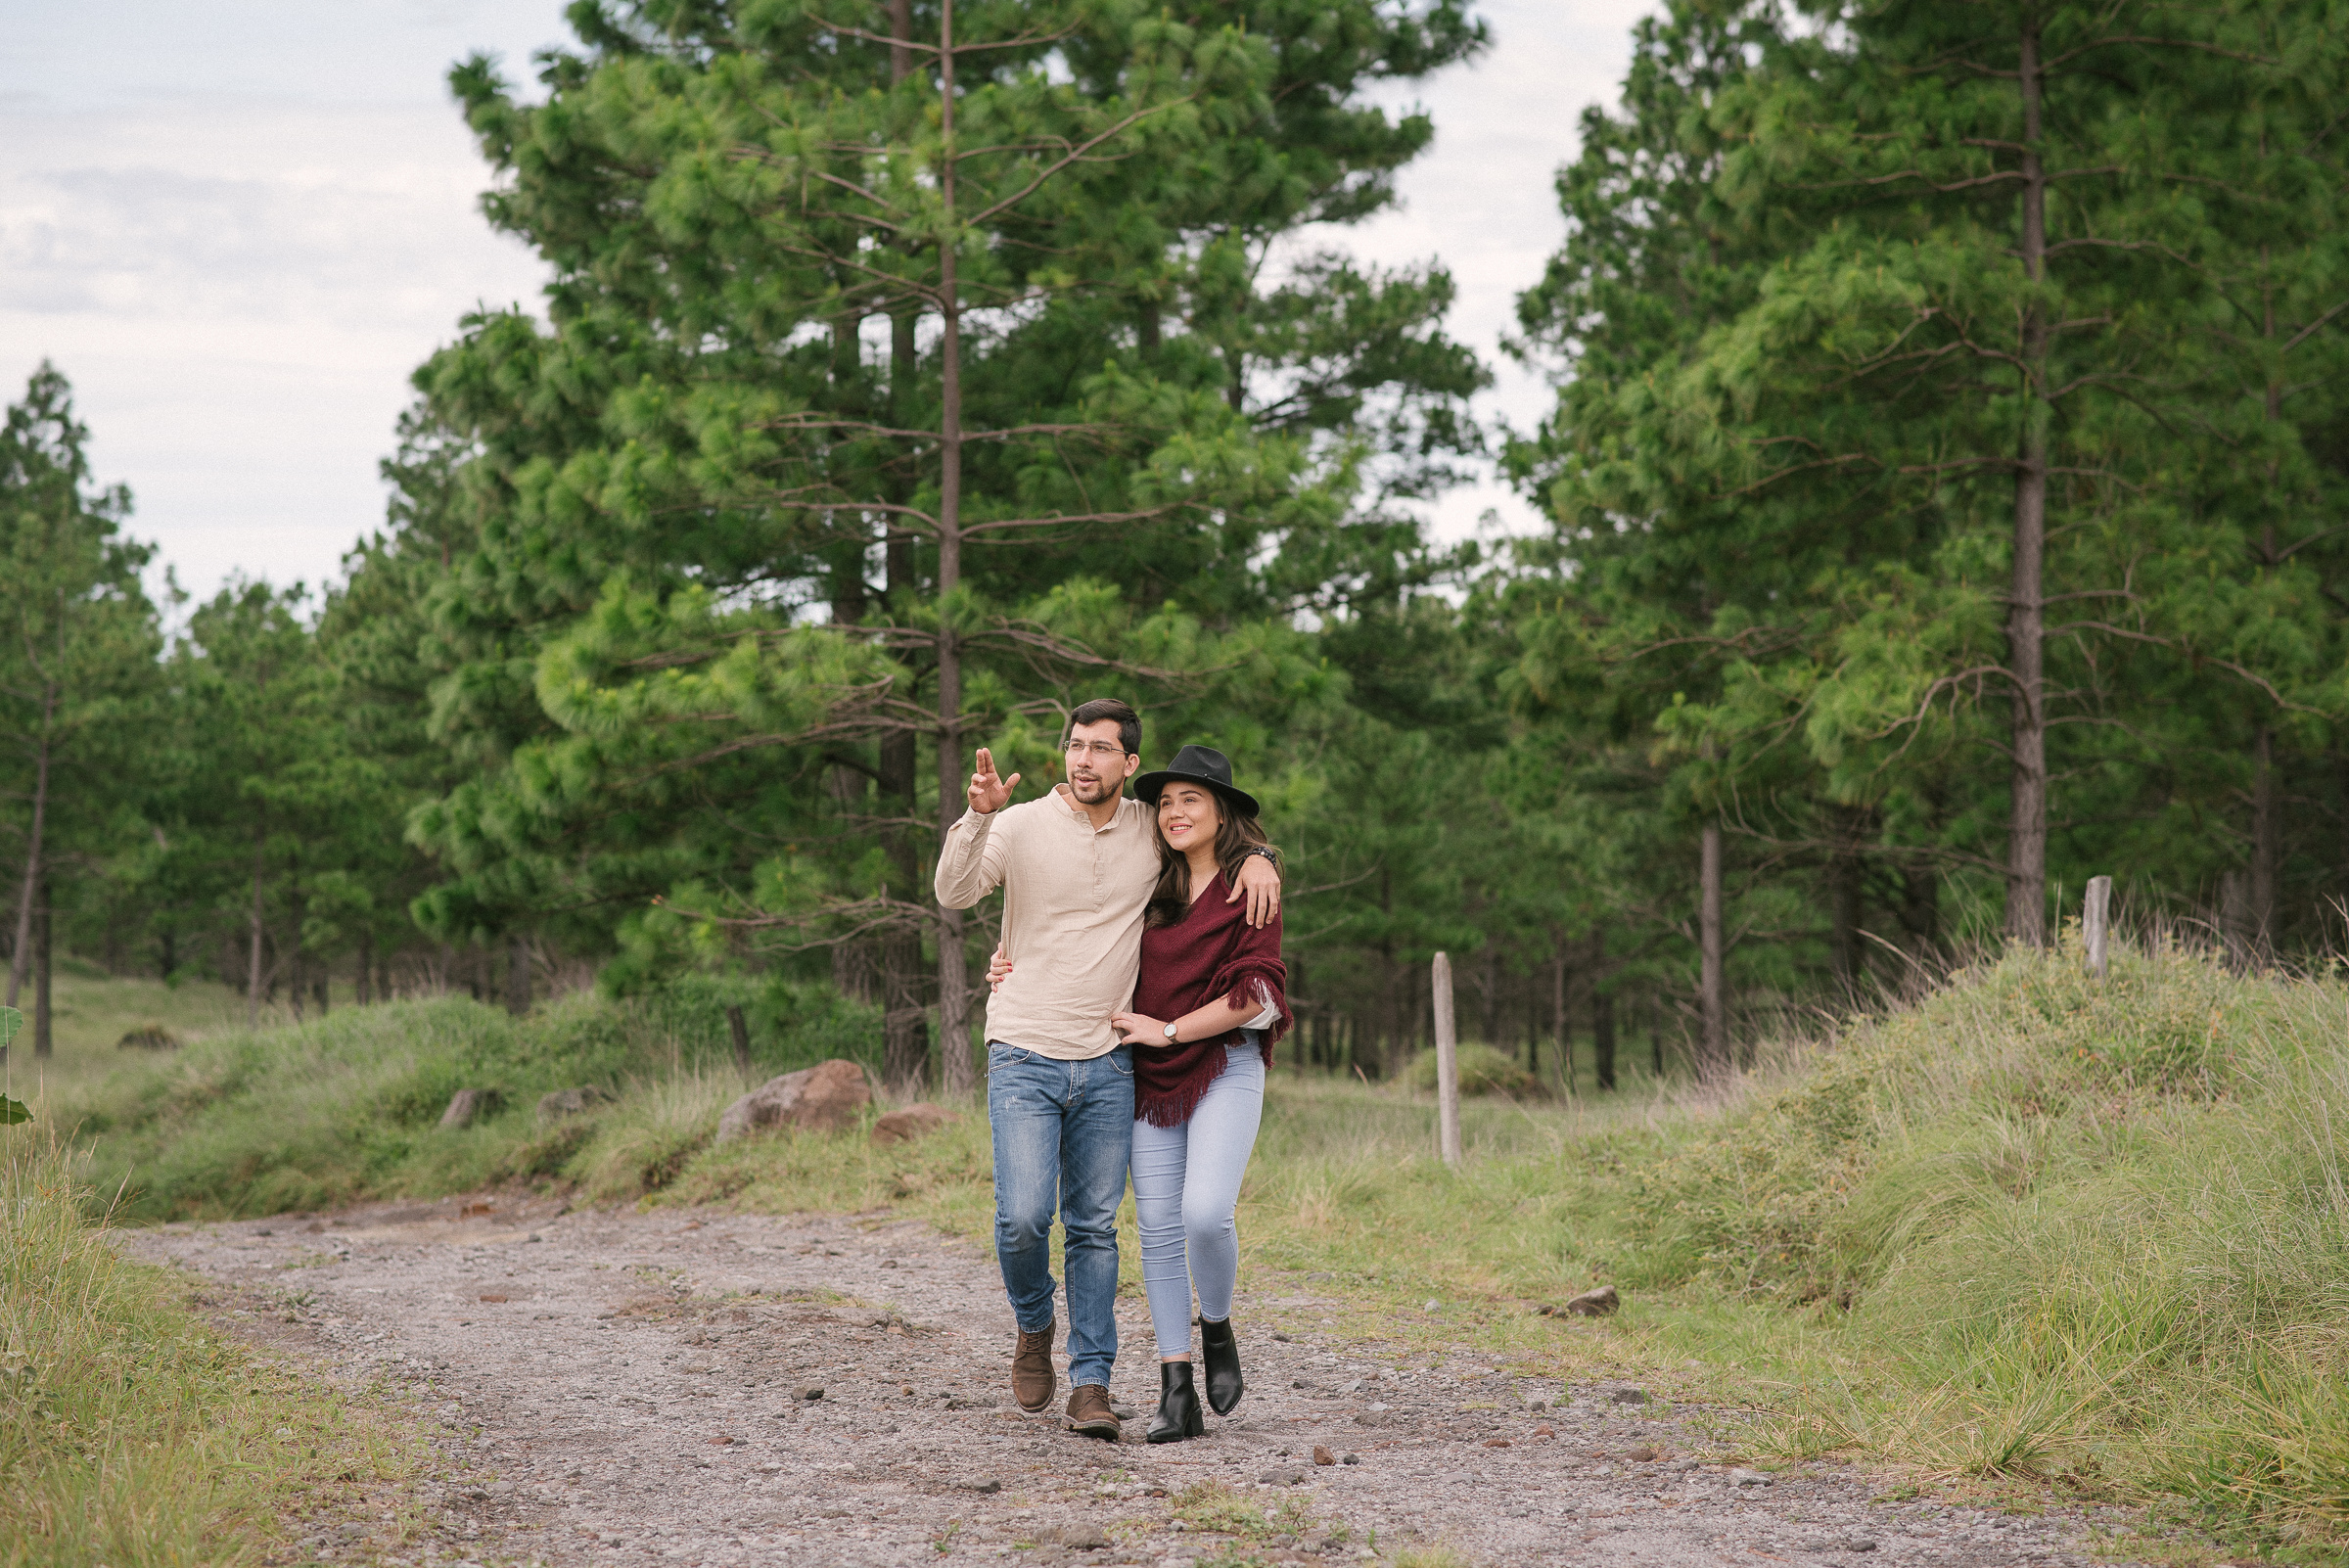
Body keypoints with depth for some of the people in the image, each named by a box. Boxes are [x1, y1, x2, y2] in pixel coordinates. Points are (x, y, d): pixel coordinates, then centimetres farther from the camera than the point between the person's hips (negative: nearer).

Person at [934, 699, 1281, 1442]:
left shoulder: (1152, 829, 3)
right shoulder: (1022, 825, -6)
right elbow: (954, 892, -20)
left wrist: (1257, 861, -1)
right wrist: (979, 817, -37)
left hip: (1107, 1065, 3)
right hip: (1025, 1057, -3)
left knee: (1094, 1227, 4)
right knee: (1023, 1218, -13)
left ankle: (1090, 1385, 8)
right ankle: (1033, 1325, 16)